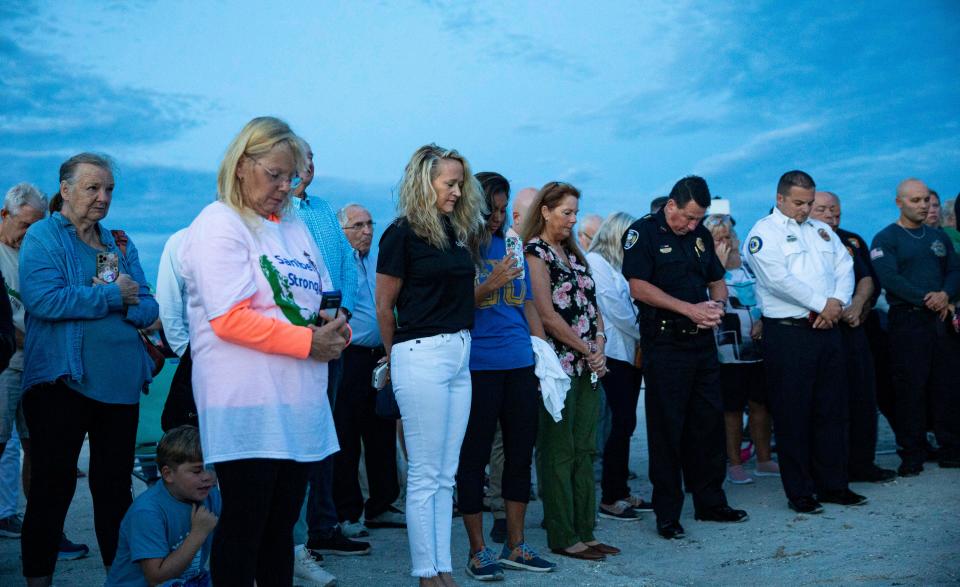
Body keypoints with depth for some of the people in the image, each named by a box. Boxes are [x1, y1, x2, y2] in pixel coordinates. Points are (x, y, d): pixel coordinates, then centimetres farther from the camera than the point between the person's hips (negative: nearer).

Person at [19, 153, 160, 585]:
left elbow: (148, 308, 9)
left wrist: (127, 305, -13)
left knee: (115, 485, 12)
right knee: (53, 484, 3)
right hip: (61, 383, -5)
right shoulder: (43, 237, -3)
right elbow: (42, 299, -20)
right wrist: (113, 296, -12)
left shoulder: (120, 246, 14)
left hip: (119, 383, 5)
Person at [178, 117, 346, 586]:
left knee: (282, 523, 12)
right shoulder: (218, 225, -6)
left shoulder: (294, 226, 18)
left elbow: (321, 299, 25)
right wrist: (308, 343, -15)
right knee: (244, 525, -2)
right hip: (247, 404, -8)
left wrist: (335, 330, 2)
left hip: (299, 401, 8)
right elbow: (230, 319, -17)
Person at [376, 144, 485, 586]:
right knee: (424, 475, 0)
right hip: (421, 356, -7)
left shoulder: (457, 232, 13)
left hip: (459, 354, 7)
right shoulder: (403, 233, -8)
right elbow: (384, 308, -2)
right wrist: (397, 356, 7)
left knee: (445, 475, 10)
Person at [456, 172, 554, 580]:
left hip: (520, 364, 6)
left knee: (521, 453, 10)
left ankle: (515, 546, 21)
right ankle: (477, 551, 13)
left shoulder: (511, 247, 13)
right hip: (477, 366, -6)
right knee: (474, 457, 2)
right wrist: (489, 286, -19)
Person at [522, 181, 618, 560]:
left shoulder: (573, 255, 18)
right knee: (559, 452, -2)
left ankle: (584, 532, 16)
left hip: (587, 367, 8)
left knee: (585, 451, 9)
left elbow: (592, 305, 16)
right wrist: (587, 350, -8)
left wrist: (600, 344, -2)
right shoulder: (535, 253, -6)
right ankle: (562, 537, 5)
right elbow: (547, 316, -14)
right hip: (558, 365, -8)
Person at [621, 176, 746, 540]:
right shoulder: (643, 233, -6)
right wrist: (690, 309, -17)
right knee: (666, 428, -1)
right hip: (665, 343, -6)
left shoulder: (700, 235, 14)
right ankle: (667, 514, 7)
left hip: (702, 342, 7)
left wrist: (717, 304, -2)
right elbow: (639, 288, -15)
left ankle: (710, 502, 23)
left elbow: (717, 281, 21)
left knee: (709, 422, 11)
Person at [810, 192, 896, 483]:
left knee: (863, 398, 7)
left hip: (853, 329, 5)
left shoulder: (853, 241, 18)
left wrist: (857, 304, -7)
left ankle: (862, 463, 17)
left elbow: (867, 279, 13)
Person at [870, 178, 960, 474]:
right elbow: (888, 277, -14)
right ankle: (911, 456, 4)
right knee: (910, 389, -3)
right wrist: (926, 299, -18)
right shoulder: (885, 239, -1)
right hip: (907, 320, -5)